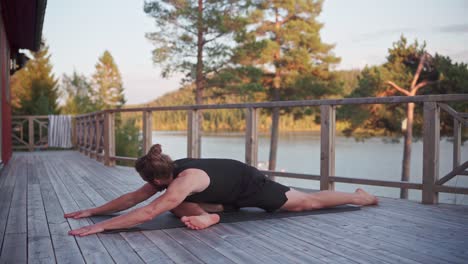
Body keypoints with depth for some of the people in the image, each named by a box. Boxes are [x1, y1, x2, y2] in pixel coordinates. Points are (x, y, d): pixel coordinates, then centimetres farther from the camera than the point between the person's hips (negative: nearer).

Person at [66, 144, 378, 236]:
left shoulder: (185, 181, -40)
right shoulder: (168, 172, -14)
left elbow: (147, 212, -49)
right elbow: (133, 197, -7)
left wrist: (100, 226, -50)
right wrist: (92, 210, -9)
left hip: (249, 184, -8)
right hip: (230, 188, 8)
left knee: (307, 203, 3)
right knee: (174, 206, 1)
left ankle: (360, 197, 18)